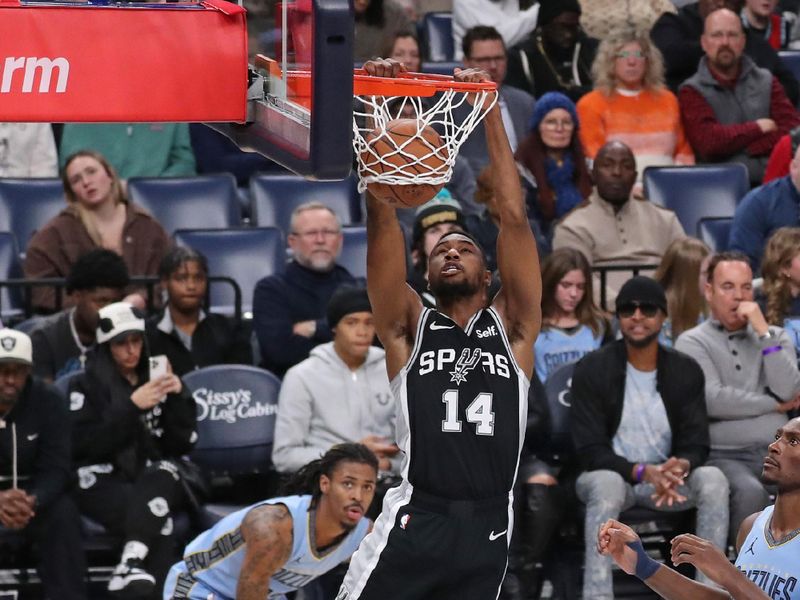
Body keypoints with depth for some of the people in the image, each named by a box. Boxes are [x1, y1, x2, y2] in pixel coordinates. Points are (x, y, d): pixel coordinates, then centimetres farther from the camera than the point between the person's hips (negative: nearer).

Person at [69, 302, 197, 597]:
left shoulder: (159, 378, 18)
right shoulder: (87, 386, 10)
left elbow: (184, 443, 12)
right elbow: (85, 446, -6)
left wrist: (178, 398, -4)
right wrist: (132, 407, -13)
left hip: (160, 481, 2)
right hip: (105, 484, -2)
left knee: (158, 476, -37)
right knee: (158, 521, -35)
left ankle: (131, 563, -55)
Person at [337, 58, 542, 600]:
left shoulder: (512, 327, 11)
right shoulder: (409, 328, 9)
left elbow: (514, 219, 4)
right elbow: (383, 221, 2)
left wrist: (492, 115, 0)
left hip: (487, 526, 2)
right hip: (415, 519, -2)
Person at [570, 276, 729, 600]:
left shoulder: (686, 372, 1)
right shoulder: (592, 370, -8)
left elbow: (696, 444, -2)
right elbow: (590, 450, -13)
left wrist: (681, 467, -29)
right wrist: (642, 472, -30)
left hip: (666, 475, 3)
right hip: (609, 473, -3)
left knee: (713, 479, -28)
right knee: (607, 484, -39)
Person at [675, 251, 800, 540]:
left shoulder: (776, 337, 18)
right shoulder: (693, 342, 5)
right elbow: (712, 400, -11)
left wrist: (763, 332, -3)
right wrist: (775, 405, 0)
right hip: (723, 455, -4)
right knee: (750, 491, -36)